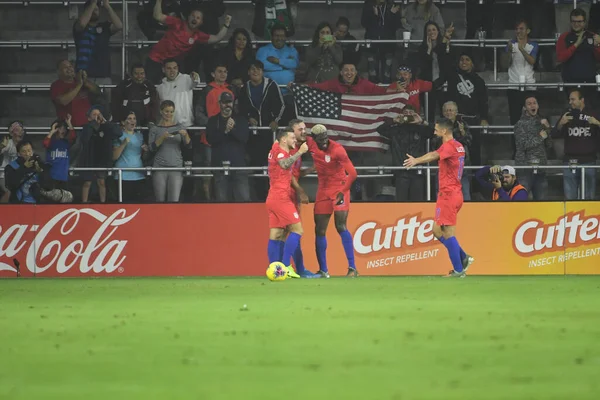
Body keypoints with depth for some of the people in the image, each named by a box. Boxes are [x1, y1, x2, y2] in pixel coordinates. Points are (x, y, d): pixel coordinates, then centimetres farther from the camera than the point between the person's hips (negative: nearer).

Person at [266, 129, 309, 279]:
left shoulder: (277, 149, 21)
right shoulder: (278, 150, -7)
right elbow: (284, 164, -27)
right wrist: (300, 152, -21)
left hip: (273, 198, 10)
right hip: (281, 198, -10)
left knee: (276, 235, 4)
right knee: (297, 229, -10)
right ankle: (286, 265, -17)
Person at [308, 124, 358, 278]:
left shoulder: (337, 150, -21)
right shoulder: (310, 144, -4)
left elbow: (352, 173, -22)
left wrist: (343, 192, -23)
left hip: (339, 189, -6)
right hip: (323, 190, 6)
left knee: (341, 226, -18)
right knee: (320, 230, 4)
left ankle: (352, 268, -16)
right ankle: (323, 270, 13)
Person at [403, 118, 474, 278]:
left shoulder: (449, 146, -16)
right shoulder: (458, 146, 13)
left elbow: (434, 155, -37)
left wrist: (416, 161, -53)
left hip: (448, 195, -10)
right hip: (455, 193, 10)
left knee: (447, 233, -6)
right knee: (437, 230, 15)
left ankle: (458, 270, -5)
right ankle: (463, 258, 15)